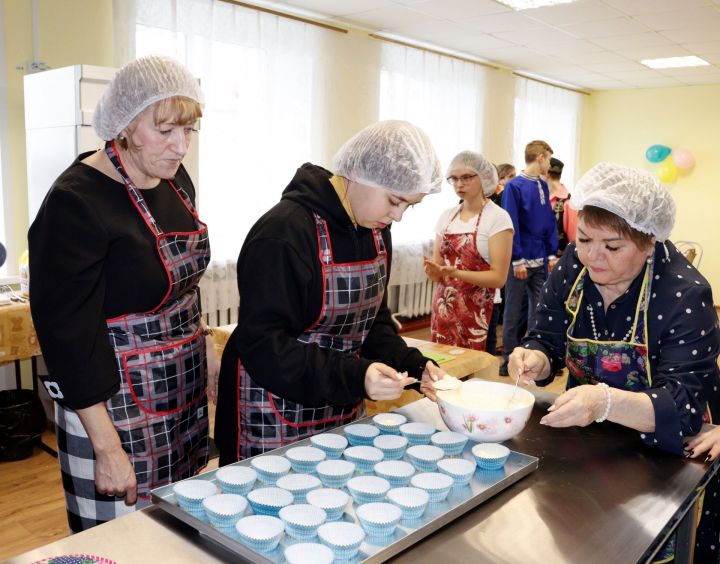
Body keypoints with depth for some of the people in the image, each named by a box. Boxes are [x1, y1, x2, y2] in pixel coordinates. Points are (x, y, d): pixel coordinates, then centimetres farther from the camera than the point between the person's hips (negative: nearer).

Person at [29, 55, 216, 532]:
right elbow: (69, 334, -18)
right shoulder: (76, 202, -19)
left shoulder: (175, 178, 3)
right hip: (116, 398, -7)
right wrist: (107, 448, -16)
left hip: (184, 382, 7)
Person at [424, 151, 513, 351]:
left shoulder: (498, 217, -8)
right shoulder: (446, 216, 8)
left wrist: (457, 273, -24)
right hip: (442, 309, 5)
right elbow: (438, 272, 11)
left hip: (477, 314, -5)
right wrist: (433, 270, -12)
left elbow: (498, 277, -13)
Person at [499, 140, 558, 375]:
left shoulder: (543, 186, 10)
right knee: (514, 311, 3)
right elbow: (511, 225, -13)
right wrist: (518, 260, -15)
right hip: (520, 260, -6)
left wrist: (551, 254, 8)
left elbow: (550, 222, 13)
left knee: (539, 308, 10)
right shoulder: (514, 186, -9)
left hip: (540, 260, 6)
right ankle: (510, 359, 13)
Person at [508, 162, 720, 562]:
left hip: (665, 448, -3)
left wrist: (604, 402, -44)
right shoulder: (574, 265, -7)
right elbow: (547, 342, -1)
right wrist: (536, 360, -25)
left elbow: (682, 407, -26)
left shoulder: (685, 294, -20)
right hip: (585, 439, 3)